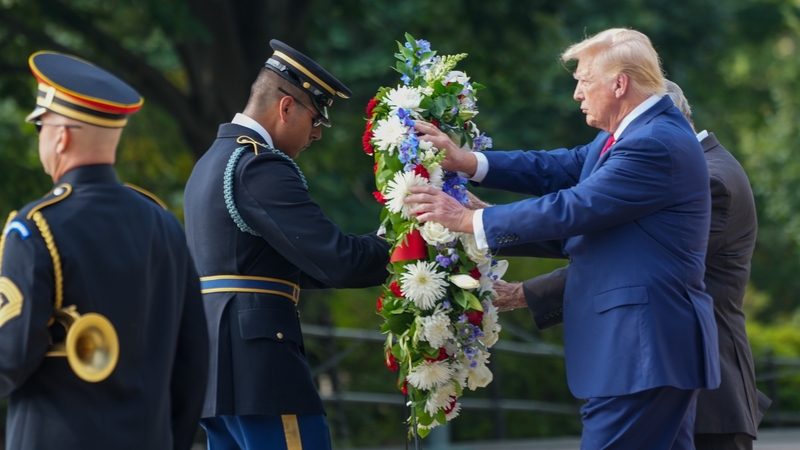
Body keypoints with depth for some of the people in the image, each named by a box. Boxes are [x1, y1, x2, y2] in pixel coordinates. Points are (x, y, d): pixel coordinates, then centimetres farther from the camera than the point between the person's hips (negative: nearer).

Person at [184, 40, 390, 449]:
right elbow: (335, 259, -18)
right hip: (256, 361, -10)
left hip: (219, 362, 10)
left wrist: (376, 250, 15)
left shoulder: (213, 162, 19)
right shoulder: (259, 167, -13)